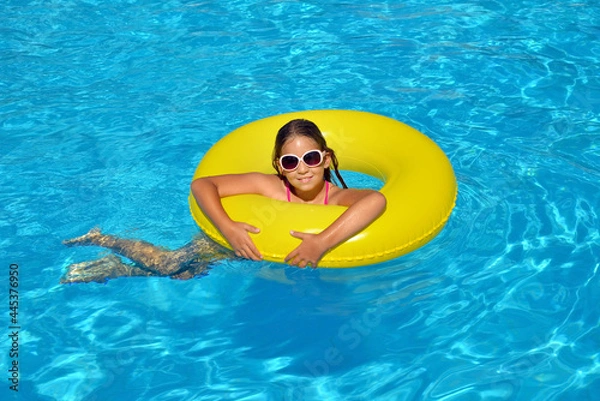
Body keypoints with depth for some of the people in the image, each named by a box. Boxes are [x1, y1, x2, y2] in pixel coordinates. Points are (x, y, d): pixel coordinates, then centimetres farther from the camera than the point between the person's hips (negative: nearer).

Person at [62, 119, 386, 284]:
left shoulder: (337, 198, -29)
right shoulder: (268, 186, -29)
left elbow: (375, 199, -51)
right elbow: (201, 185, -28)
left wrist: (323, 242, -59)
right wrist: (228, 228, -43)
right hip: (237, 241, -1)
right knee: (166, 265, -14)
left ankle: (119, 270, 27)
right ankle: (104, 240, 16)